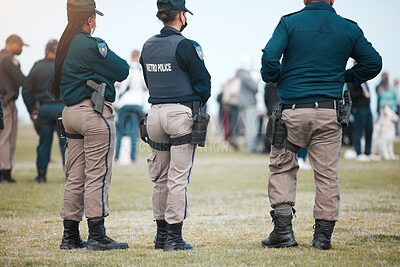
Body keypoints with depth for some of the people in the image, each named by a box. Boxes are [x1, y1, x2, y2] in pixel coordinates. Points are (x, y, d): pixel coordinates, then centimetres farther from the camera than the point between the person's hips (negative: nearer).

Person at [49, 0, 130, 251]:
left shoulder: (64, 45, 14)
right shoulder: (92, 45, -13)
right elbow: (122, 71, -10)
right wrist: (113, 59, 10)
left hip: (70, 113, 8)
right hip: (95, 114, -8)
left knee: (75, 178, 10)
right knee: (97, 175, -6)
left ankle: (70, 237, 13)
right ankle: (97, 236, -6)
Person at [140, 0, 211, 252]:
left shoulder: (148, 47, 8)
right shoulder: (186, 46, -11)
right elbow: (203, 83, -8)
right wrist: (197, 104, 10)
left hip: (155, 112, 6)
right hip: (181, 114, -6)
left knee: (161, 178, 14)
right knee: (178, 179, -3)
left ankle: (161, 234, 20)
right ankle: (174, 237, -3)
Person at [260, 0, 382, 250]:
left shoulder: (290, 23, -1)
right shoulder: (349, 29, 7)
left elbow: (270, 56, -13)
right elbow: (373, 63, 8)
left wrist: (272, 78, 7)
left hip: (294, 111, -1)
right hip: (330, 112, 1)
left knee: (282, 167, 13)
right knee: (327, 174, 7)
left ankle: (283, 230, 4)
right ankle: (323, 235, 8)